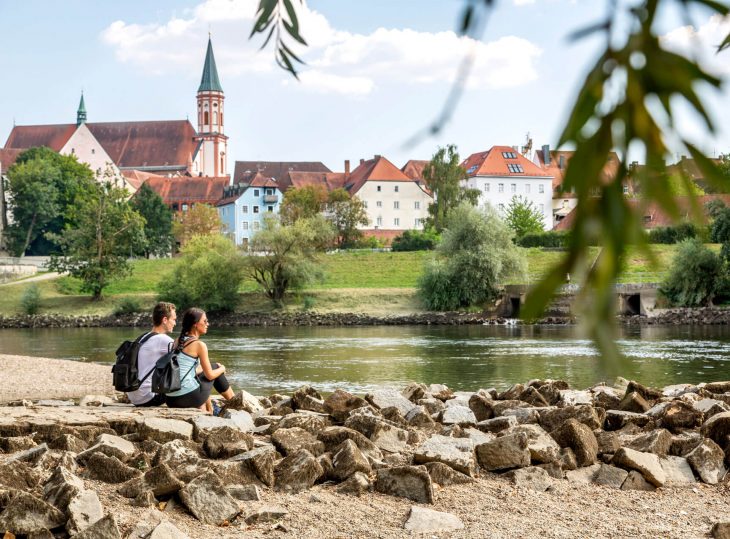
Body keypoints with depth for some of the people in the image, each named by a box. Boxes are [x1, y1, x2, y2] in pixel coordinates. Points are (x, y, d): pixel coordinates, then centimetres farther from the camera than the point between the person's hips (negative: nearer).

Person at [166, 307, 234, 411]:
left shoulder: (178, 341, 13)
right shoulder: (199, 345, -8)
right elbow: (210, 375, -2)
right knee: (216, 367, 17)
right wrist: (222, 369, 18)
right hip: (188, 397, -7)